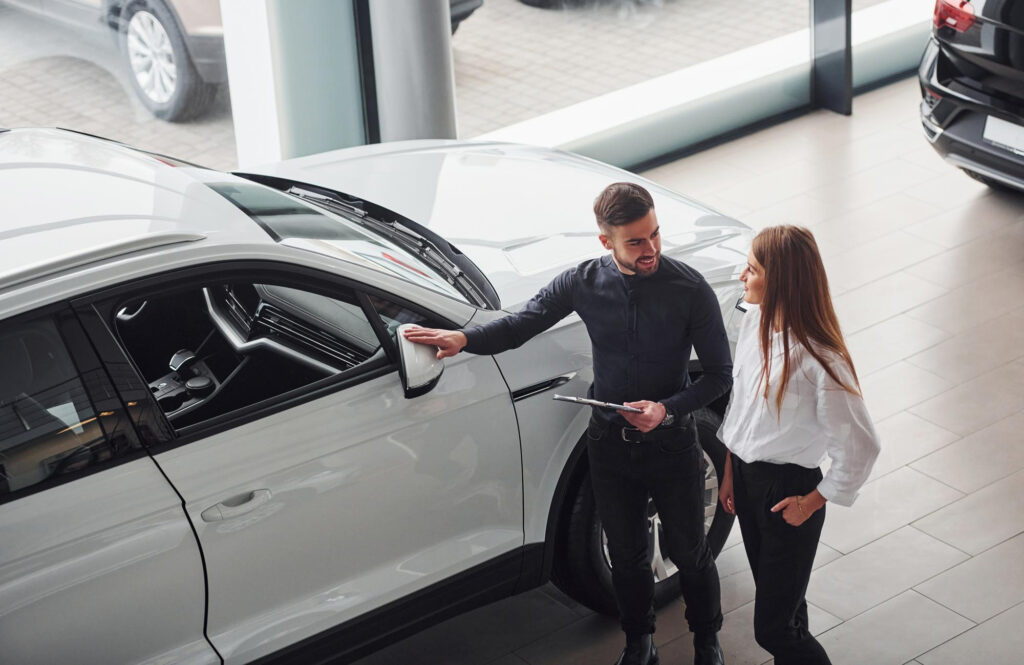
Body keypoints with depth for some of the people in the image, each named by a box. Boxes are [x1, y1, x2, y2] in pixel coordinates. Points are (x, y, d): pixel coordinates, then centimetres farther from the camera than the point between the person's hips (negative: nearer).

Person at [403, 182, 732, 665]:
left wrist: (667, 409, -25)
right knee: (626, 554, 18)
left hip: (671, 443, -2)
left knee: (689, 552, 15)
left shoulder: (690, 289, -18)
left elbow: (719, 374, -11)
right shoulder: (584, 282, -11)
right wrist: (464, 339, -17)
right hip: (610, 444, 2)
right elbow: (523, 322, 1)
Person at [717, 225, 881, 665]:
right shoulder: (755, 322, -5)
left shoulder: (819, 361, -28)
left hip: (787, 489, -7)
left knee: (773, 627, 0)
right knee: (779, 599, 23)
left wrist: (813, 502, -13)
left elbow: (859, 447, -23)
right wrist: (730, 473, 15)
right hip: (746, 475, 7)